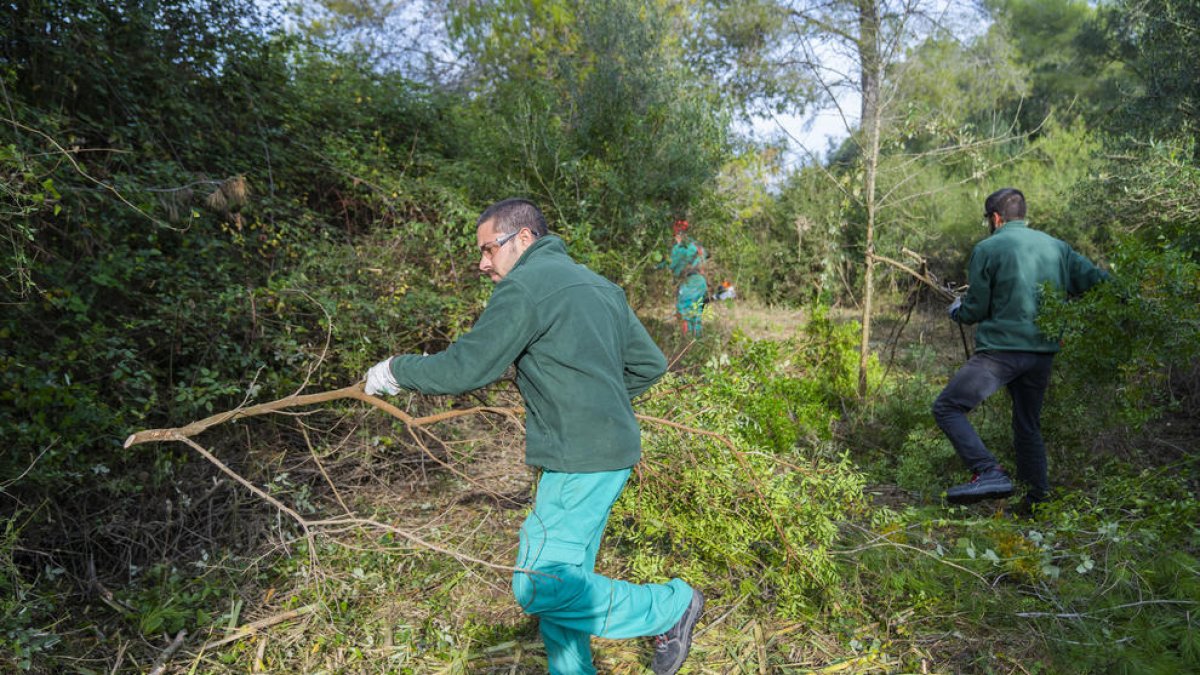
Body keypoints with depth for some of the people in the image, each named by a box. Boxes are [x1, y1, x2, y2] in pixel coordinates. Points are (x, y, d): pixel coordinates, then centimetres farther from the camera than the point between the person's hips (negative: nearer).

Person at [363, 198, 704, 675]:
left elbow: (466, 368, -12)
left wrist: (396, 371, 3)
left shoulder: (525, 284, -10)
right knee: (561, 579, 16)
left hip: (581, 460, -10)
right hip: (613, 449, 10)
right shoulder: (600, 286, 17)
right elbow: (649, 364, 18)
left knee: (541, 588, -4)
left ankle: (670, 606, 7)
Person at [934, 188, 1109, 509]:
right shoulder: (1056, 246, 13)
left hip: (1002, 348, -7)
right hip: (1043, 352, 7)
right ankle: (1037, 500, 22)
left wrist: (956, 310, 18)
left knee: (947, 407, -5)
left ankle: (989, 473, -20)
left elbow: (975, 310, -1)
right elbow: (1098, 281, 9)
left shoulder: (987, 249, -4)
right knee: (1028, 426, 19)